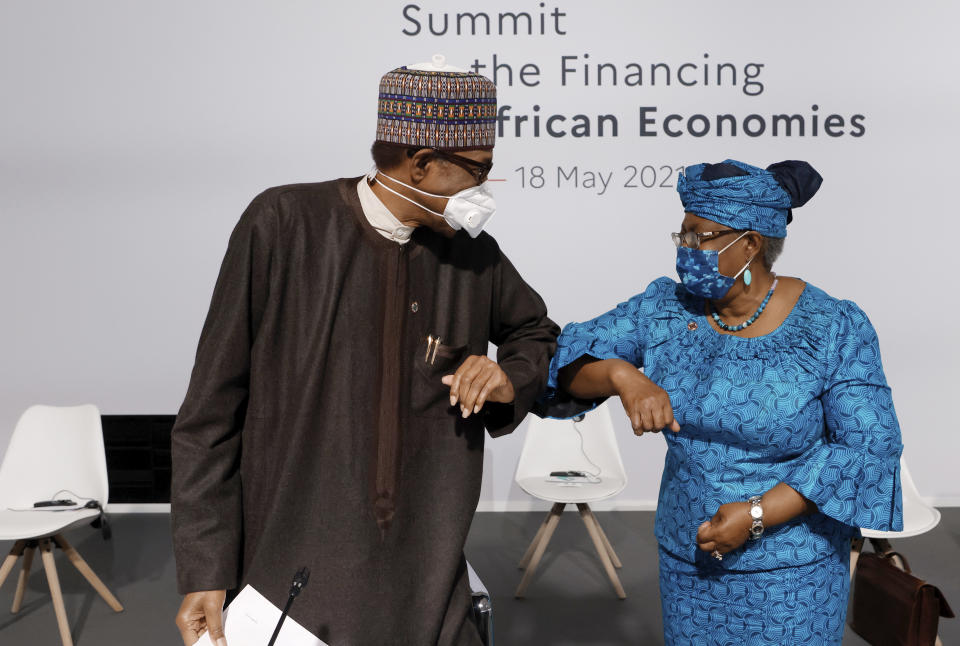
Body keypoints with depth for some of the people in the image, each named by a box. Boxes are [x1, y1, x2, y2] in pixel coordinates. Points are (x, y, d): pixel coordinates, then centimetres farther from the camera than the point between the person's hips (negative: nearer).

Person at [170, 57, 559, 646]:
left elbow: (539, 332, 22)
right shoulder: (285, 224, -10)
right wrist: (206, 573, -9)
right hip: (293, 580, -3)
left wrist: (512, 378, -2)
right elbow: (213, 409, -7)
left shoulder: (473, 253, 1)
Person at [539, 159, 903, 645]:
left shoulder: (832, 329, -14)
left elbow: (870, 446, -15)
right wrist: (625, 377, -31)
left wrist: (756, 514, -21)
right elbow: (570, 361, -9)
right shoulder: (665, 309, -5)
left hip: (791, 575, -3)